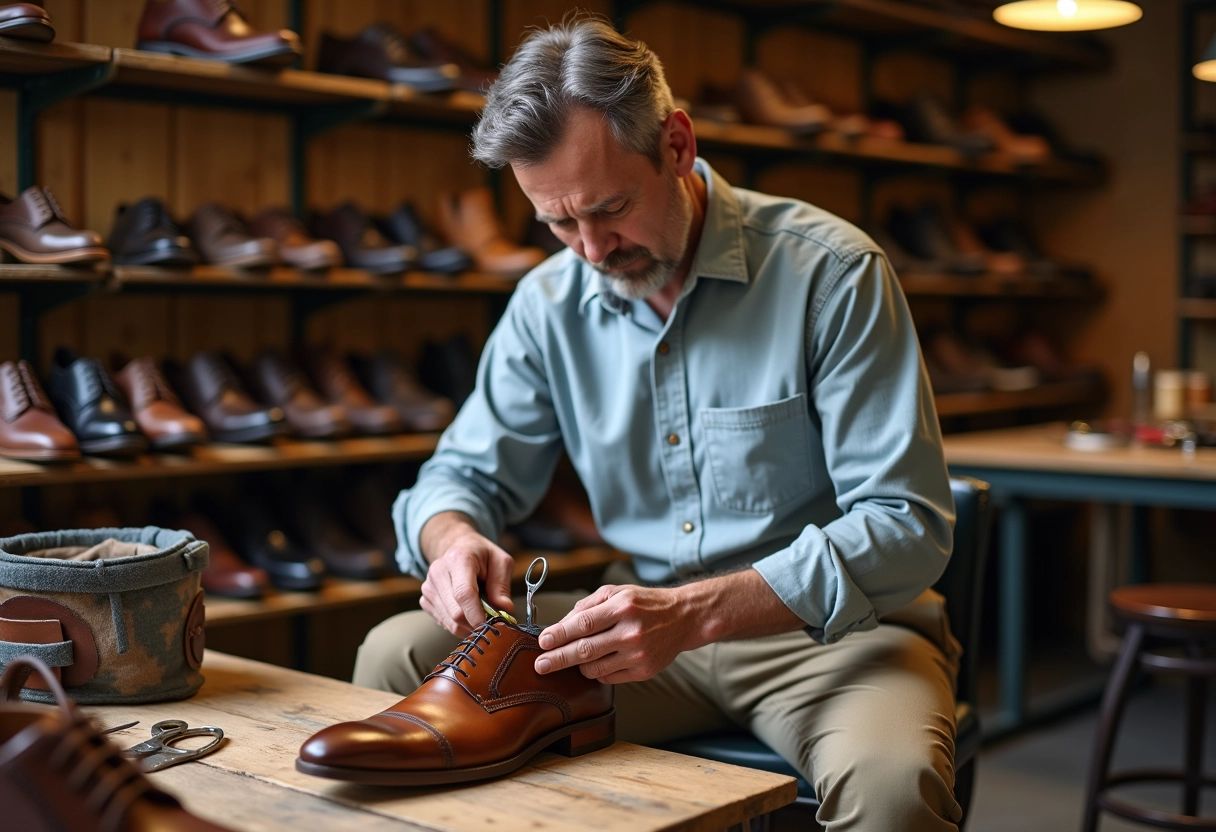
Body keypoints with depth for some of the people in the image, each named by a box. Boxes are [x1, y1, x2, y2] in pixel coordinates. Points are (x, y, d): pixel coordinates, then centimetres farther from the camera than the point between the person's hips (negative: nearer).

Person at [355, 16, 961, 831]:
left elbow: (906, 526, -19)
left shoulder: (830, 272, -14)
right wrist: (452, 537, -17)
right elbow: (467, 474, 11)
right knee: (395, 657, -12)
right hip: (654, 622, 4)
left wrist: (695, 613, -32)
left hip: (833, 627, -4)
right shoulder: (549, 303, 1)